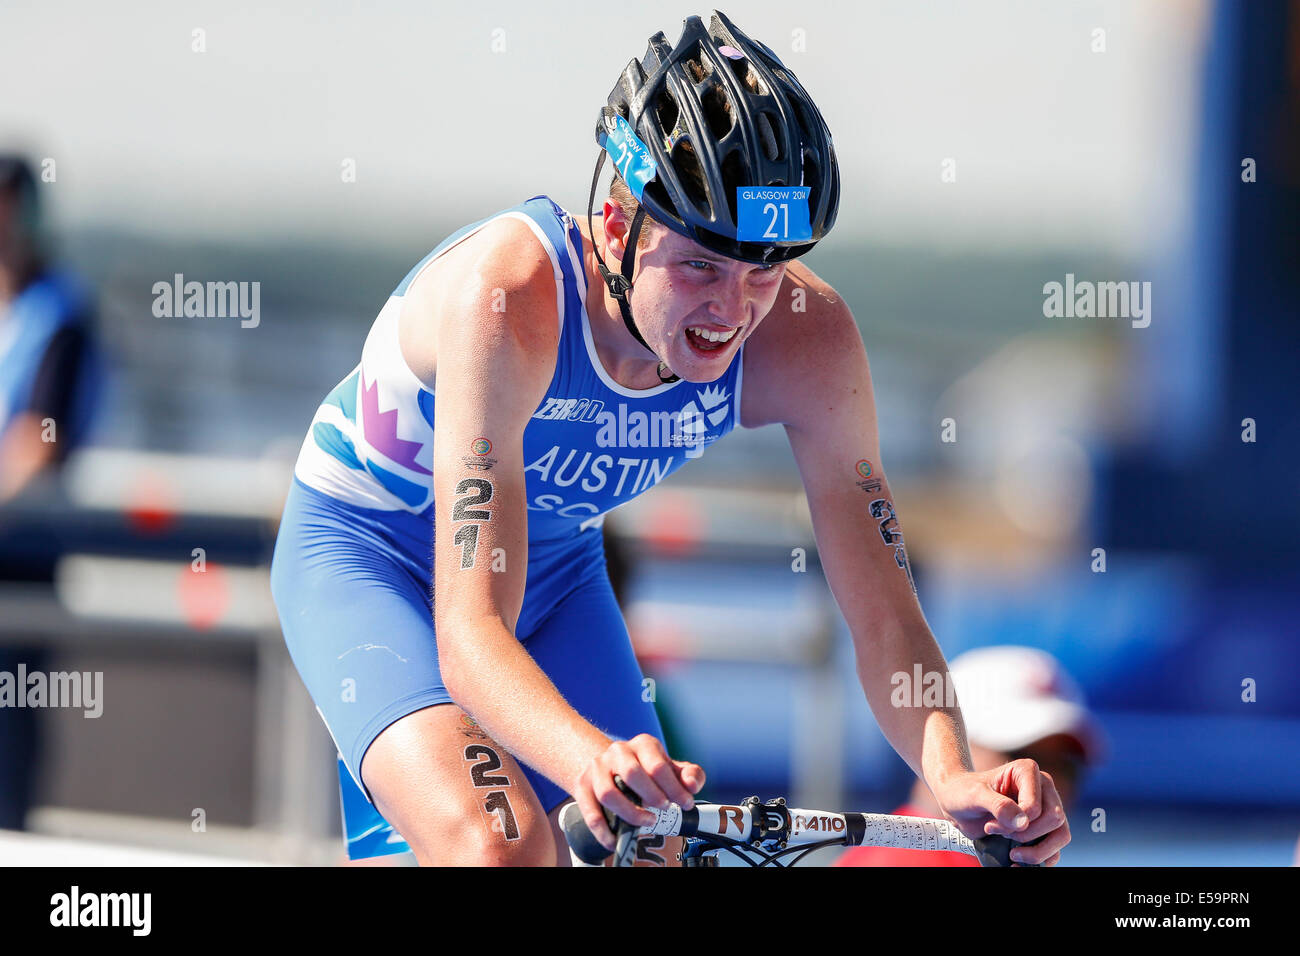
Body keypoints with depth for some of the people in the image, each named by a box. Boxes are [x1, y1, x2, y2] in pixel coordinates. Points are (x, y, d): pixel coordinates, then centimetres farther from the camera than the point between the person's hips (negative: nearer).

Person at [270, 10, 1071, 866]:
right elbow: (470, 634, -44)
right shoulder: (510, 290, -39)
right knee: (503, 846, -30)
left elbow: (884, 613, -22)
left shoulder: (805, 336, -25)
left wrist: (956, 778, -43)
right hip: (364, 554, -5)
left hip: (556, 566, 5)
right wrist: (591, 760, -64)